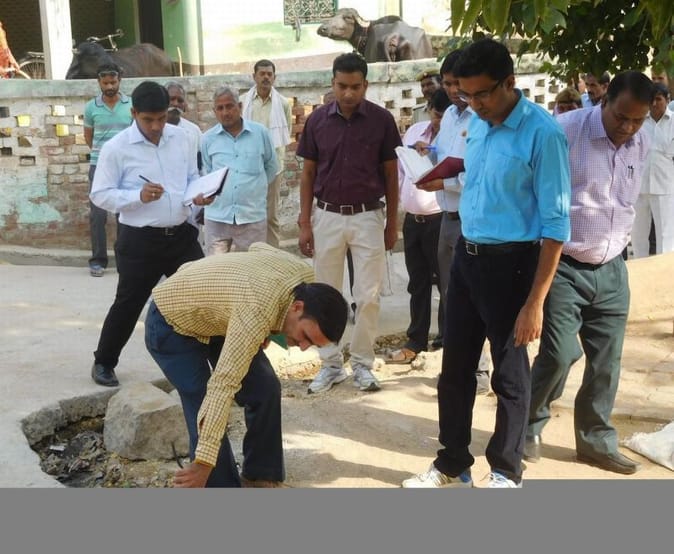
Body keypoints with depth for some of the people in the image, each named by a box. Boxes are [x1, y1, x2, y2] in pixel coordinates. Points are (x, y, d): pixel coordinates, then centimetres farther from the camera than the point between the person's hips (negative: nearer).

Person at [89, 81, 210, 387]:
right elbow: (99, 195, -8)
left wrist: (199, 193, -8)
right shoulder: (116, 148, -10)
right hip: (140, 240, -4)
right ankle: (103, 362, 28)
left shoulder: (180, 138, 5)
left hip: (182, 235, 4)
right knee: (128, 304, 6)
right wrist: (139, 196, -23)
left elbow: (192, 176, 15)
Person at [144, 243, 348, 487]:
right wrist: (204, 461, -45)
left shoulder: (303, 273, -18)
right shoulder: (257, 313, -42)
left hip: (212, 312, 8)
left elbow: (258, 247, 3)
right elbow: (222, 385, -45)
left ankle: (259, 477, 16)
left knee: (265, 388, 0)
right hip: (169, 323, -7)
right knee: (206, 414, -15)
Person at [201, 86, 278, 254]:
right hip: (216, 217, 1)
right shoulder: (208, 138, 3)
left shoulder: (260, 132, 0)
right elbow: (206, 173, 13)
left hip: (253, 216, 0)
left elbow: (271, 167, 13)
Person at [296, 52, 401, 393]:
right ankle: (331, 364, 19)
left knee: (368, 296, 2)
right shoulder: (317, 120, 0)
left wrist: (392, 223, 2)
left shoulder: (382, 120, -4)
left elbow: (391, 174, 2)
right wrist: (304, 223, -1)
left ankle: (363, 364, 17)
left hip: (368, 217, -1)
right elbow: (307, 174, 4)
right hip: (327, 217, 1)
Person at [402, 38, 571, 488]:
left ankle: (506, 473, 28)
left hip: (510, 263, -7)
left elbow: (555, 222, -17)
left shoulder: (542, 133, -17)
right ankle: (453, 466, 31)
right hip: (466, 256, 7)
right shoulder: (477, 124, 5)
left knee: (509, 375, 8)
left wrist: (535, 301, -19)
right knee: (455, 367, 14)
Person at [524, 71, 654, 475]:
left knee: (606, 362, 8)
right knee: (560, 354, -9)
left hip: (612, 269, 6)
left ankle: (597, 442, 24)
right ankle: (529, 426, 15)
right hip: (563, 266, -6)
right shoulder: (566, 131, -14)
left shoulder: (642, 144, 6)